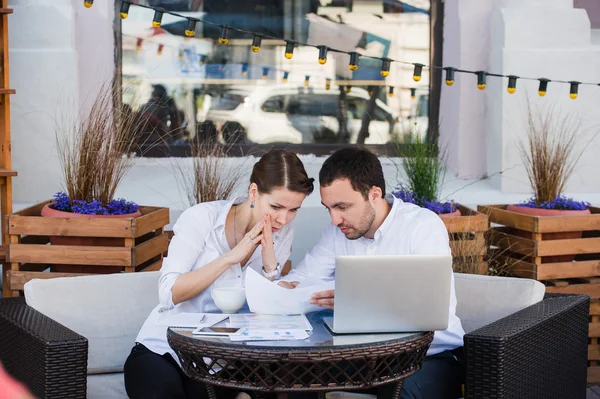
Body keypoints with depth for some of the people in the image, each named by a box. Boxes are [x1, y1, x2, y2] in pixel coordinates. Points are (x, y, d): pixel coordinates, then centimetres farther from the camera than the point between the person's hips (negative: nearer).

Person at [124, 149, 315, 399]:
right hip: (163, 349, -2)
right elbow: (168, 294, -20)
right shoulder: (202, 218, -13)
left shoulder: (283, 233, -2)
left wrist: (270, 263, -20)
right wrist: (231, 256, -24)